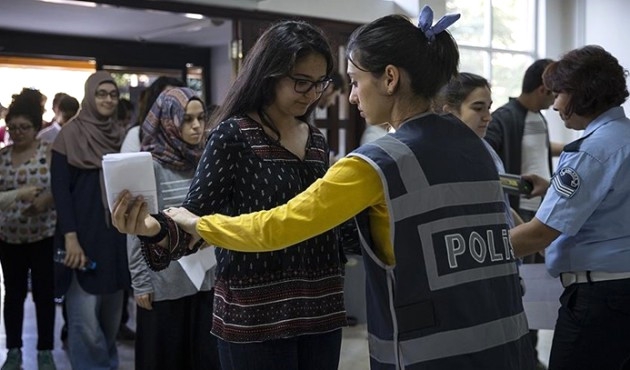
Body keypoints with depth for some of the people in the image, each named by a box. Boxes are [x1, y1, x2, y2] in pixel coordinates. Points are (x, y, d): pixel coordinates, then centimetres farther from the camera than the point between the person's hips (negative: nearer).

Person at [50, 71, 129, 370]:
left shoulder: (122, 136, 10)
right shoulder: (70, 134, -4)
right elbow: (60, 188, -9)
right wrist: (70, 237, -17)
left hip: (116, 234, 5)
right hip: (83, 235, -5)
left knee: (112, 312, 12)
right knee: (85, 318, -6)